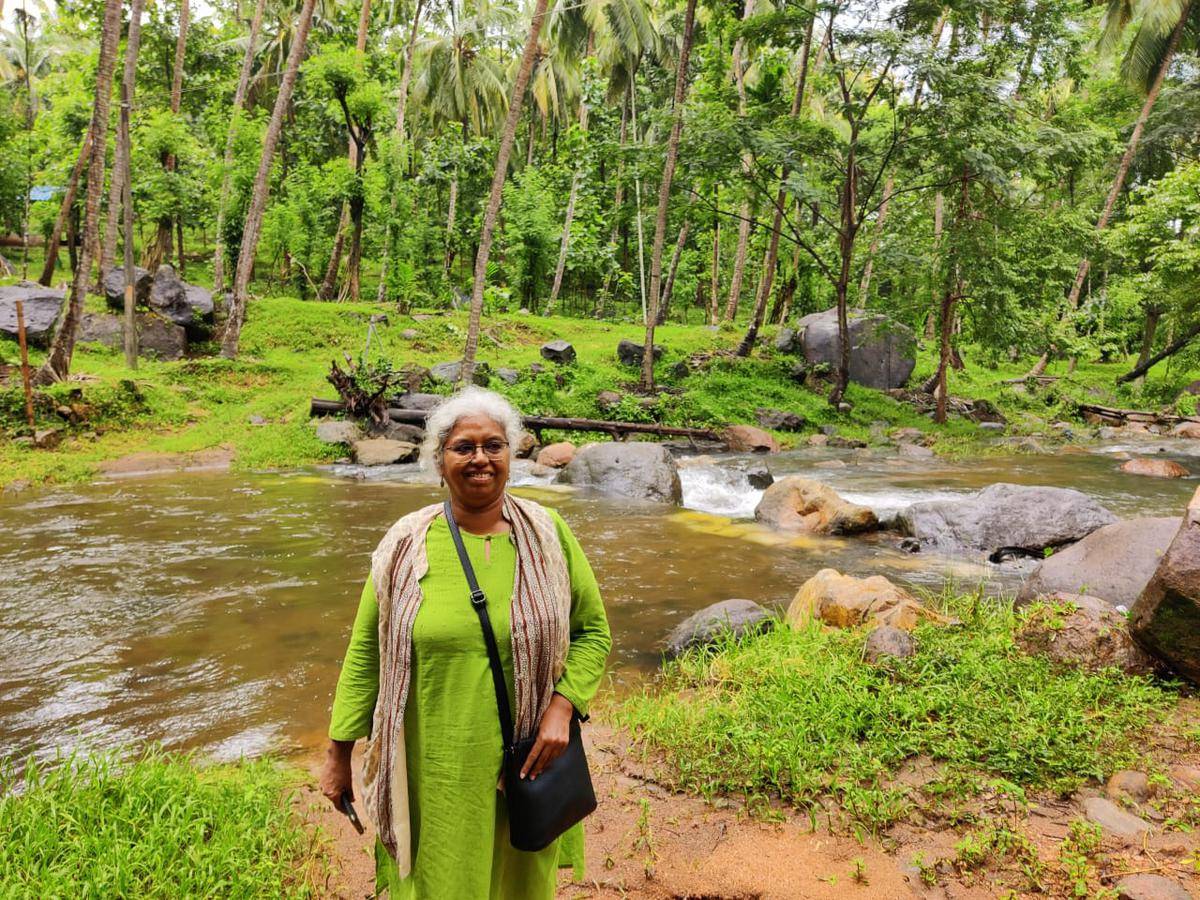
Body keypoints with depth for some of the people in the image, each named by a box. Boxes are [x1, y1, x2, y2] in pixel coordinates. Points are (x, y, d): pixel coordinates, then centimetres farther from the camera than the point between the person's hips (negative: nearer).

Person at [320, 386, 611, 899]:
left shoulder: (547, 535, -5)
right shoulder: (406, 545, -6)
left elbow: (593, 630, 2)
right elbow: (365, 651, 1)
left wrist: (562, 707, -13)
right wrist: (339, 753, 3)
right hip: (433, 770, -1)